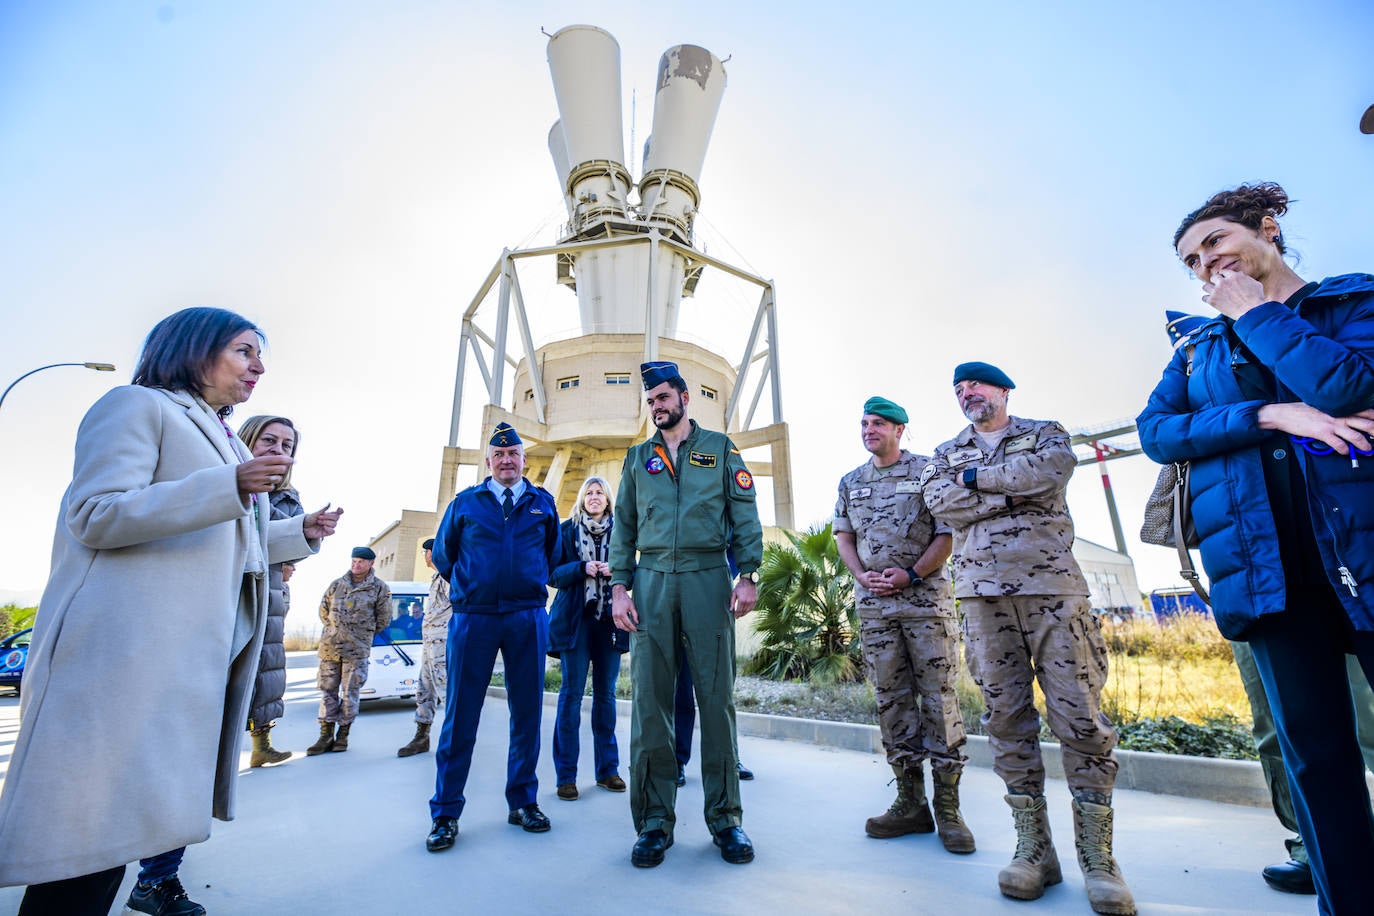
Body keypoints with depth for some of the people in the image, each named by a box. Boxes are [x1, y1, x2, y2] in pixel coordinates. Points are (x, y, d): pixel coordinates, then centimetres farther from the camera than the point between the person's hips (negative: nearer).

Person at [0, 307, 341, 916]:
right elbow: (92, 515, -14)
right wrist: (228, 486, -24)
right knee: (99, 820, -6)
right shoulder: (138, 405, -2)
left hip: (203, 654, 9)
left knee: (163, 800, 17)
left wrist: (301, 533, 16)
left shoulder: (225, 442, 24)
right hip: (130, 648, -8)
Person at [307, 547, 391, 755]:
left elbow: (383, 620, 6)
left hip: (357, 650, -3)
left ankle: (343, 736, 14)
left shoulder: (379, 588, 0)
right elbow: (323, 611, 21)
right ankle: (326, 735, 16)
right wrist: (335, 629, 16)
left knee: (350, 693, 2)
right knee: (327, 691, 7)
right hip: (329, 647, 3)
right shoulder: (336, 585, 9)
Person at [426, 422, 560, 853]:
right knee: (460, 715, 4)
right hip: (472, 617, 0)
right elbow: (442, 553, 18)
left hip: (528, 618, 1)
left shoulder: (543, 503, 9)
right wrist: (467, 585, 14)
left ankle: (523, 801, 23)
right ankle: (445, 812, 19)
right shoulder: (465, 503, 8)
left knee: (527, 712, 8)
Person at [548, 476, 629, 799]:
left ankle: (607, 769, 20)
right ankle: (566, 775, 9)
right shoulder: (566, 530, 6)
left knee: (606, 693, 8)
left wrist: (615, 571, -12)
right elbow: (553, 574, 0)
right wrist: (582, 568, -15)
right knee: (572, 693, -1)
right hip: (575, 619, -2)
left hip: (610, 620, 2)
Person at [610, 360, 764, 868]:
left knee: (716, 698, 4)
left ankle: (725, 817, 19)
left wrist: (747, 575, -7)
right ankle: (654, 821, 18)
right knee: (650, 701, 4)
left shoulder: (720, 448, 10)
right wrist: (619, 587, 3)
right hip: (651, 582, 2)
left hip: (709, 580, -2)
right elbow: (623, 526, 13)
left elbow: (745, 515, 4)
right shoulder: (637, 457, 16)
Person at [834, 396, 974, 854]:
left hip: (926, 597, -3)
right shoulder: (851, 481, 14)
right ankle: (910, 803, 18)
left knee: (939, 697, -1)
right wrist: (864, 576, -4)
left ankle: (948, 808, 12)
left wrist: (911, 575, -12)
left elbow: (947, 533, -3)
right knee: (891, 700, 7)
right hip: (874, 603, 4)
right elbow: (843, 536, 12)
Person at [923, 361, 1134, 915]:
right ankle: (1034, 848, 15)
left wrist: (977, 478, -3)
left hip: (1051, 585, -1)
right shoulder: (947, 453, 18)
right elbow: (939, 501, -1)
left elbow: (1055, 466, -9)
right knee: (1005, 715, 3)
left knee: (1079, 714, -3)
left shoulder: (1044, 433, 14)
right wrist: (1012, 495, -8)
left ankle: (1097, 858, 11)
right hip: (983, 593, 2)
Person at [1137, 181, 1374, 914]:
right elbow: (1154, 433, 2)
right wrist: (1268, 416, -11)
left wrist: (1254, 312, 1)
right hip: (1263, 558, 2)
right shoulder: (1196, 351, 17)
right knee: (1313, 751, 7)